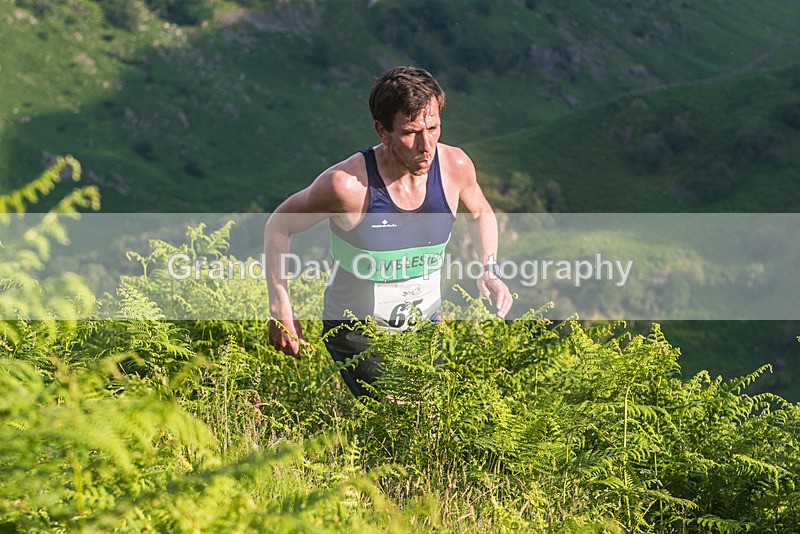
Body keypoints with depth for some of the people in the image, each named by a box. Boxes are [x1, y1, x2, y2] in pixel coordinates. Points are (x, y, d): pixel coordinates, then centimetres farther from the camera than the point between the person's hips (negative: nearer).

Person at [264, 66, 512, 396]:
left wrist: (490, 273, -3)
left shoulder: (454, 165, -14)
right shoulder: (348, 185, -27)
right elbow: (278, 226, -10)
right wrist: (280, 309, -11)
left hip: (424, 321, 5)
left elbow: (481, 213, 11)